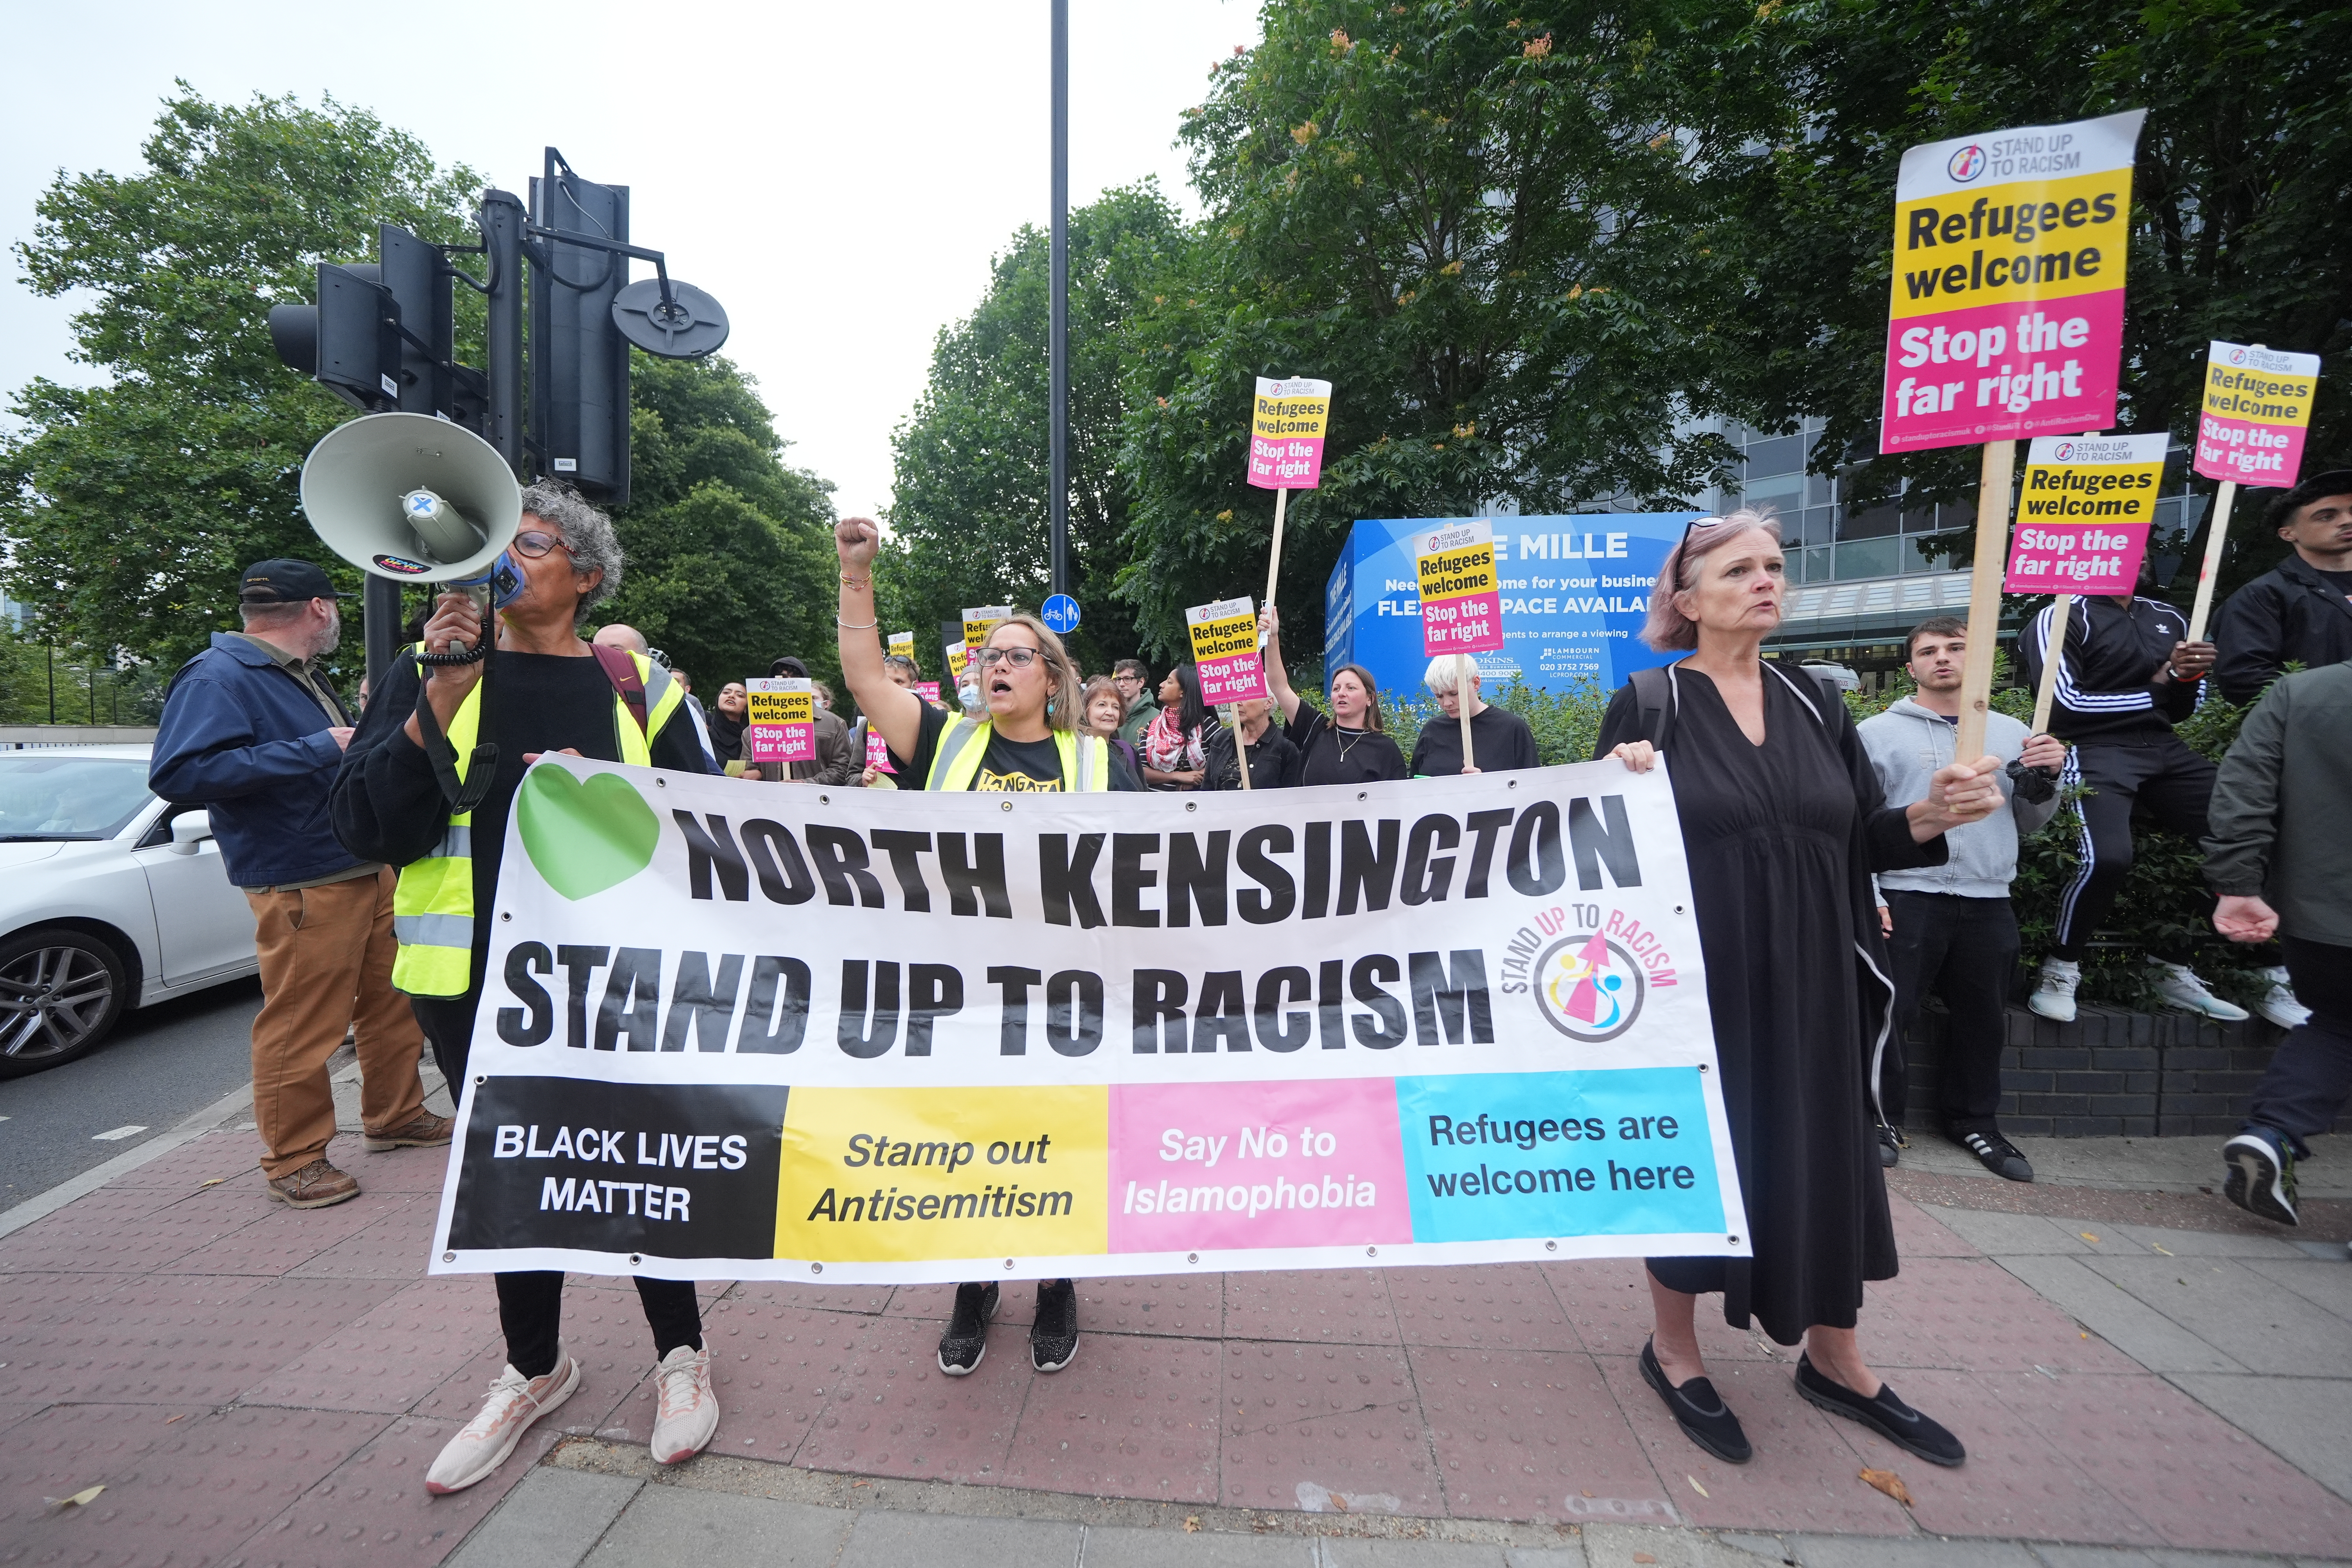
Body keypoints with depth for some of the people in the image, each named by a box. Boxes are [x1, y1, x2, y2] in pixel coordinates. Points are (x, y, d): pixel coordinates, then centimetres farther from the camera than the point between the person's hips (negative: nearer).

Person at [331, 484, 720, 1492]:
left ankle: (680, 1355, 30)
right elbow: (368, 827, -7)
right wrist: (442, 695, -16)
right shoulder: (428, 672, 4)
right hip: (475, 974, 2)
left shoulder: (634, 682, 1)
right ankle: (534, 1369, 41)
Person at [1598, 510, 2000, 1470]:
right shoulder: (1647, 704, -6)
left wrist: (1932, 816, -9)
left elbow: (1858, 839, 10)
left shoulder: (1816, 702, 9)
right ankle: (1673, 1350, 30)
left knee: (1825, 1162, 15)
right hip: (1695, 982, -5)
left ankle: (1833, 1360, 38)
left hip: (1811, 982, 5)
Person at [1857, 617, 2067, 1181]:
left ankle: (1975, 1123, 32)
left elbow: (2027, 823, 17)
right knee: (1888, 1014, -2)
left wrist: (2045, 780, -2)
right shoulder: (1878, 732, 0)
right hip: (1906, 899, -4)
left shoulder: (2012, 733, 14)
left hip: (1989, 903, 5)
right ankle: (1882, 1118, 15)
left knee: (1982, 1021, 15)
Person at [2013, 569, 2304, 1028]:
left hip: (2164, 749, 8)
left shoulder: (2169, 619, 19)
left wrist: (2188, 679, 0)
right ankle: (2060, 970, -6)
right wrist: (2157, 685, -2)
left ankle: (2175, 968, 9)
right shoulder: (2060, 620, -2)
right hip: (2096, 749, -7)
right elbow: (2066, 704, -11)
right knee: (2107, 858, -29)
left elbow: (2180, 710, 21)